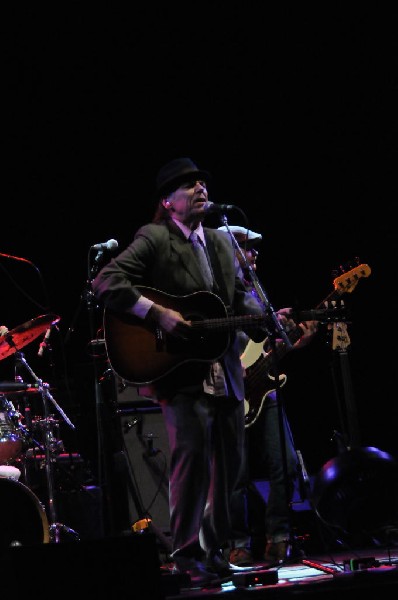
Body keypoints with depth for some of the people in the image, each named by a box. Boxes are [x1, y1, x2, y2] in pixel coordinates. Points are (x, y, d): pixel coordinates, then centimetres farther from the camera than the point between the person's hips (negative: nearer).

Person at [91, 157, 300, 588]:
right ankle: (187, 553, -6)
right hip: (179, 368, -7)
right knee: (193, 452, -16)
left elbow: (241, 295, 18)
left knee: (229, 459, 10)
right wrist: (158, 314, -23)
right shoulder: (153, 240, -5)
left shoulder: (222, 241, 18)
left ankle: (214, 548, 23)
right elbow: (106, 283, -15)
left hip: (224, 370, 7)